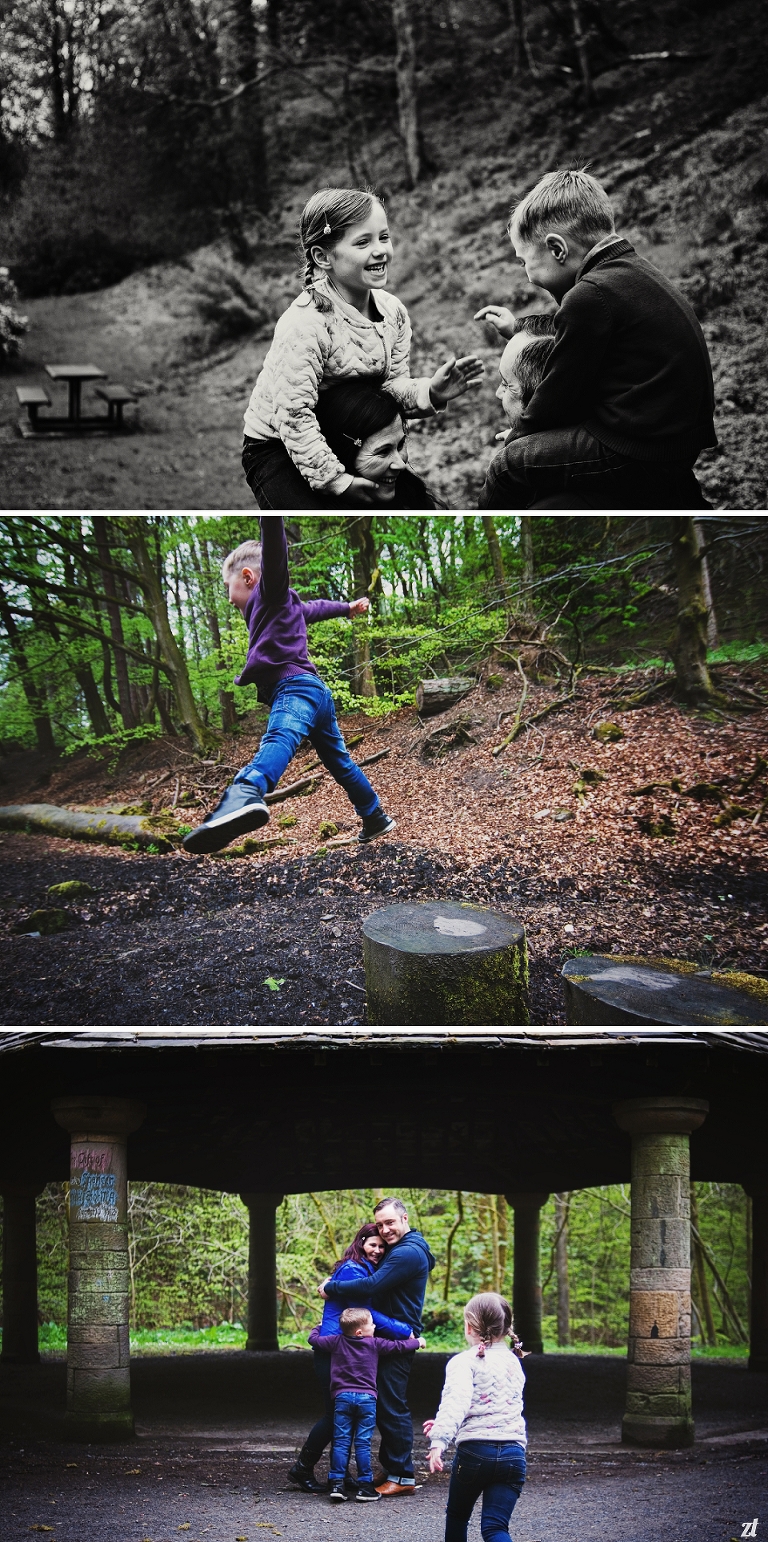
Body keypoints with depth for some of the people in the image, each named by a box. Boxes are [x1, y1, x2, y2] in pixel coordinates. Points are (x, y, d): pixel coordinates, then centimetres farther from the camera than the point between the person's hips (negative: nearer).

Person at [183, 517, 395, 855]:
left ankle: (245, 796, -66)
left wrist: (271, 518, -32)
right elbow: (317, 607, 55)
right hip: (317, 690, 11)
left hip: (294, 687, -11)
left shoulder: (271, 591, 6)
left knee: (279, 739, -39)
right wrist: (348, 607, 75)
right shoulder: (290, 605, 33)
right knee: (339, 761, 28)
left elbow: (274, 550, -14)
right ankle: (376, 818, 43)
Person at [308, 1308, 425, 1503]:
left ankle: (336, 1483, -3)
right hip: (366, 1398, -2)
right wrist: (417, 1342, 27)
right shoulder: (375, 1344, 1)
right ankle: (364, 1485, 0)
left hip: (342, 1397, 2)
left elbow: (314, 1339, 12)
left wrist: (318, 1329, 35)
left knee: (340, 1442, 3)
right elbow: (397, 1346, 9)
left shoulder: (336, 1342, 5)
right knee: (363, 1443, 0)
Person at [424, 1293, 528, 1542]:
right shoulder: (514, 1363, 19)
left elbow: (456, 1402, -20)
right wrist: (444, 1425, 33)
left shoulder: (464, 1362, -1)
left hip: (475, 1449, -4)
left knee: (457, 1515, 21)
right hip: (513, 1453, 4)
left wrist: (439, 1440, -30)